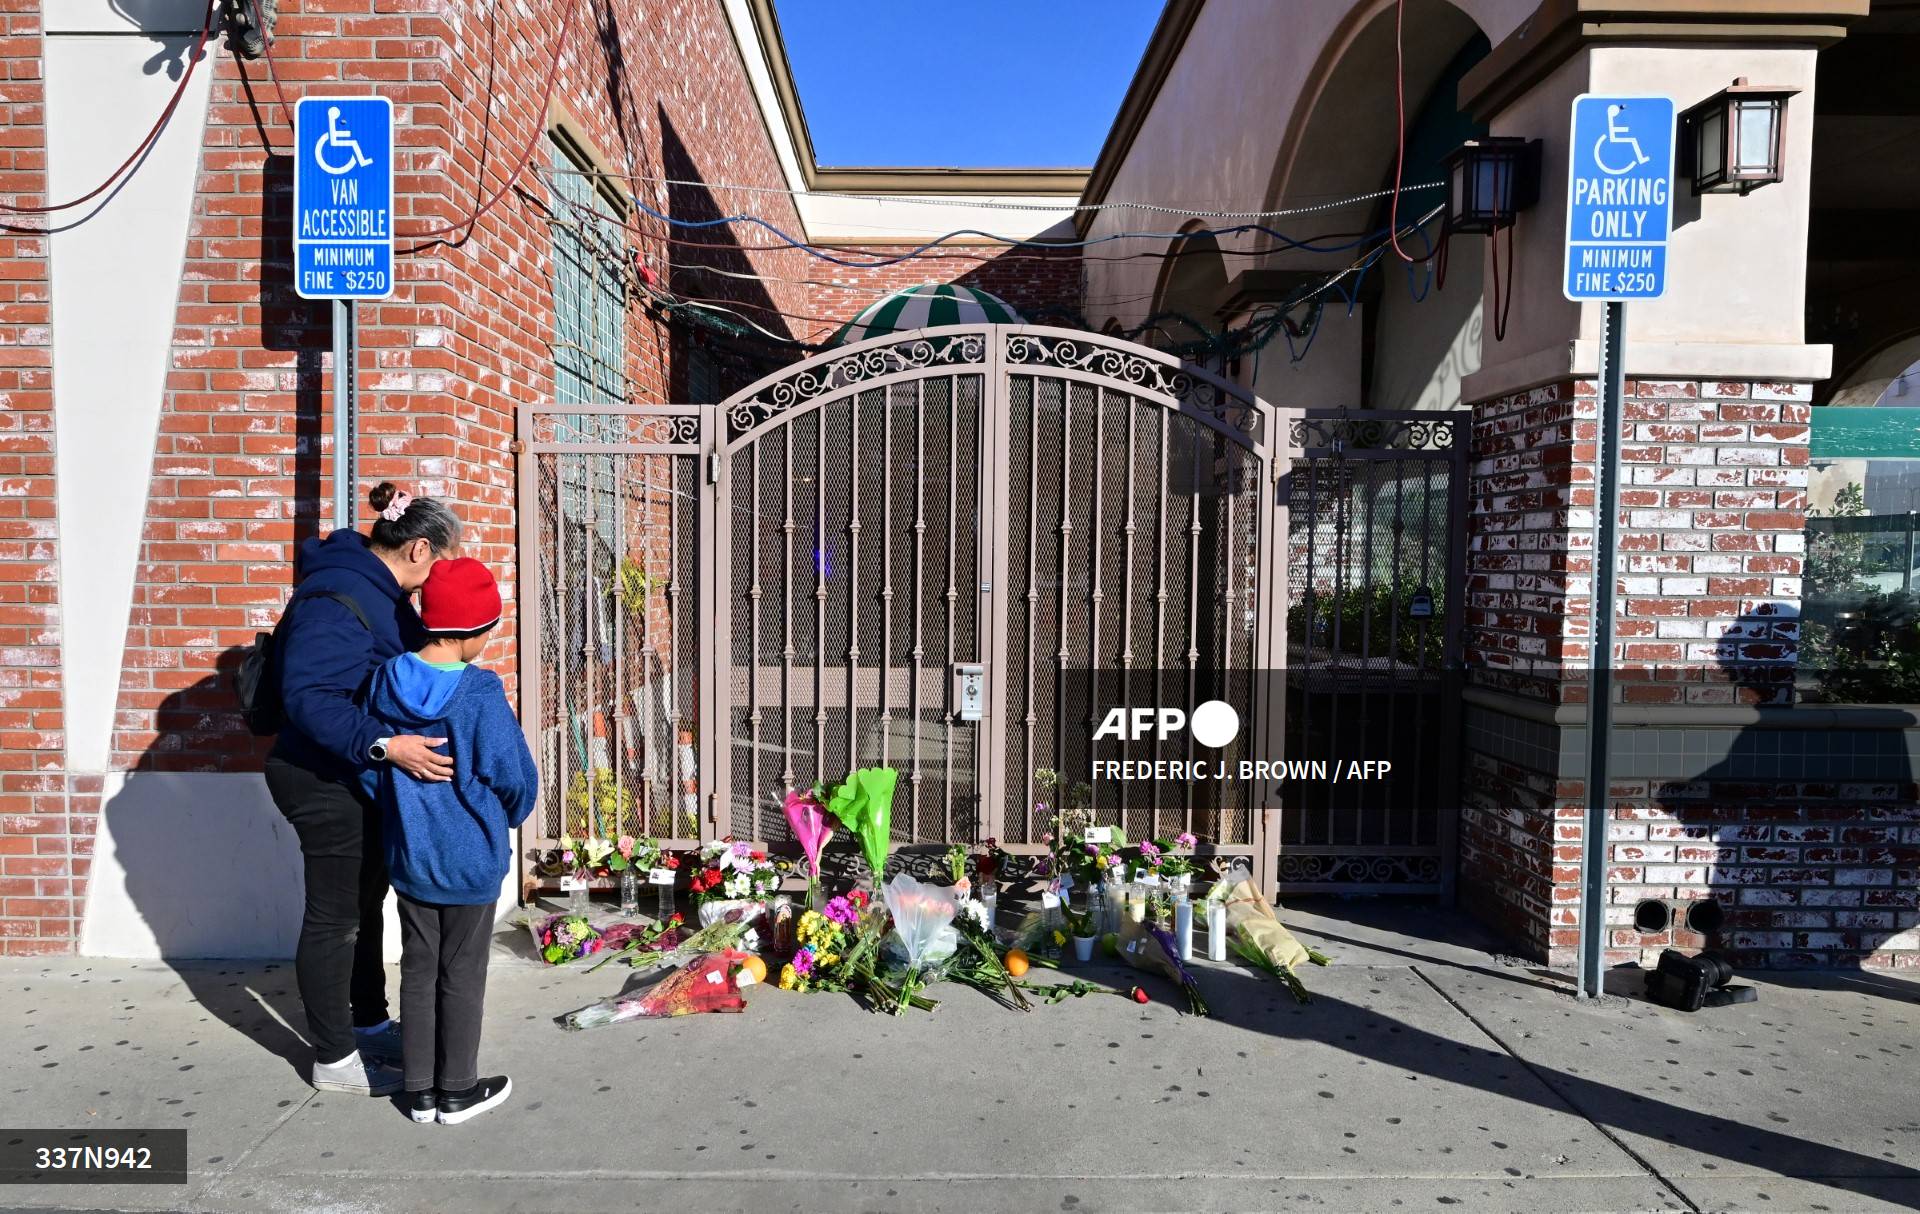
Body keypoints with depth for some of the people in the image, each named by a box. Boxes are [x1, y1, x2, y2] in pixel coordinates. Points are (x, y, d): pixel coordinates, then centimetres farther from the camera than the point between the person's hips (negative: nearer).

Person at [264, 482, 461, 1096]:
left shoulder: (377, 589, 7)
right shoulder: (337, 598, -25)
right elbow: (309, 697, -33)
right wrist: (385, 746, -40)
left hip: (358, 779, 11)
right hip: (324, 783, -10)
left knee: (364, 904, 22)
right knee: (334, 918, 3)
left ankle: (370, 1024, 39)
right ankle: (335, 1060, 19)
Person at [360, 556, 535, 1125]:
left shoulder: (385, 681, -5)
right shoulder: (480, 694, -21)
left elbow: (368, 767, 5)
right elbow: (515, 779, -13)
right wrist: (505, 818, 8)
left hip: (408, 857, 5)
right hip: (471, 861, -5)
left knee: (418, 968, 16)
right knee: (462, 975, 9)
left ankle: (420, 1090, 26)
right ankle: (457, 1091, 22)